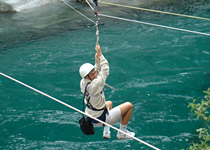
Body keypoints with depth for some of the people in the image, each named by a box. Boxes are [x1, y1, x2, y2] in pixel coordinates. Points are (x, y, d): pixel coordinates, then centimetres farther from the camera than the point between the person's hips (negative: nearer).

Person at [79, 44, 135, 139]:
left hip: (91, 117, 8)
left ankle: (106, 132, 33)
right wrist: (100, 54, -18)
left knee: (109, 103, 38)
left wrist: (97, 62, -2)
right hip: (101, 119, -8)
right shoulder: (93, 86, -34)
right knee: (129, 106, 3)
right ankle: (122, 133, 17)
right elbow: (105, 71, -23)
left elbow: (98, 72, 9)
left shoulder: (83, 83, -10)